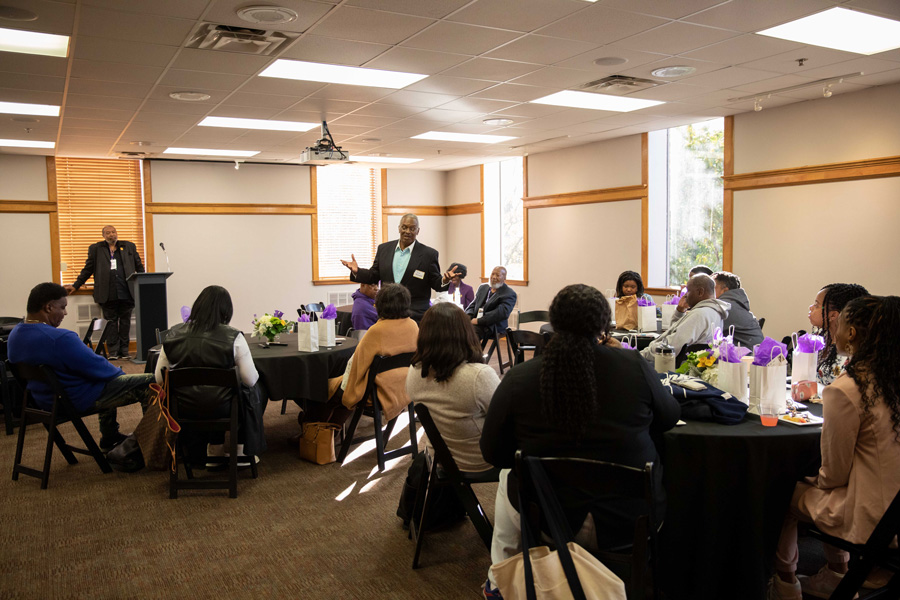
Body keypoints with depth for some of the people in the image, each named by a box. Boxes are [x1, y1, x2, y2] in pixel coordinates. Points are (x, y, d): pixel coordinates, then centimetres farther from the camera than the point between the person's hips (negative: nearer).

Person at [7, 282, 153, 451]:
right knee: (149, 383, -4)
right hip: (78, 401, -10)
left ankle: (109, 439, 38)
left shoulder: (15, 335, 0)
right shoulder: (60, 339, -30)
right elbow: (97, 368, -21)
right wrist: (120, 373, 0)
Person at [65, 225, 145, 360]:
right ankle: (113, 352, 4)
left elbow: (139, 267, 17)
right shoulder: (95, 249, 13)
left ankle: (124, 351, 10)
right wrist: (75, 286, 12)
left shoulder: (129, 246, 15)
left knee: (125, 321, 4)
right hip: (107, 293, -1)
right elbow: (88, 269, 15)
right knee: (111, 322, 1)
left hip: (126, 292, 1)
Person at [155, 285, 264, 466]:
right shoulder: (234, 338, -14)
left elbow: (160, 379, 3)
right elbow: (250, 380, -10)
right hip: (220, 409, -4)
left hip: (183, 409, 4)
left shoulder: (173, 334, -4)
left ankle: (215, 451, 39)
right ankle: (239, 452, 33)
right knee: (253, 391, 25)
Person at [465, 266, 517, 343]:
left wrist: (479, 321, -21)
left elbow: (503, 312, -16)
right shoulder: (483, 287, 22)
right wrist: (468, 317, -3)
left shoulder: (509, 294, -2)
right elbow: (473, 304, 22)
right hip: (474, 322, 6)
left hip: (492, 327, -6)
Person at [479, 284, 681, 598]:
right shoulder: (635, 366, -14)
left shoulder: (518, 378, -16)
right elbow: (669, 417, 5)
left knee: (508, 476, 31)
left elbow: (494, 453, -5)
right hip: (631, 517, 1)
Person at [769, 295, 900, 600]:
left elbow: (834, 474, -15)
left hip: (869, 518, -7)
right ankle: (837, 576, 35)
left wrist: (816, 480, 7)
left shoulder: (844, 391, -25)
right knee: (809, 480, 26)